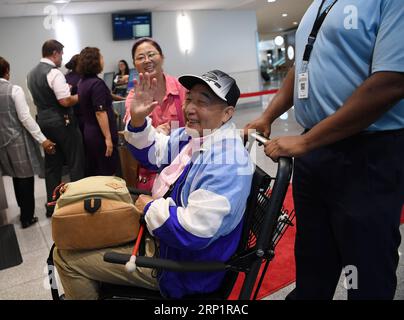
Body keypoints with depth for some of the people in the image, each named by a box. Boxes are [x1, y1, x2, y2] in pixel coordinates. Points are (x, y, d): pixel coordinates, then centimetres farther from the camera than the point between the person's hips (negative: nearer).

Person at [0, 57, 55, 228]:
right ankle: (27, 217, 15)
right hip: (19, 140, -6)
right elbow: (25, 118, -18)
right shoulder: (14, 90, -13)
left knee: (17, 177, 20)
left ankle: (24, 210, 36)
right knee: (26, 177, 6)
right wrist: (42, 139, -16)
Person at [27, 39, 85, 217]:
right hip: (62, 123, -8)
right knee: (75, 163, 3)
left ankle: (52, 205, 19)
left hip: (43, 122, 8)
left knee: (52, 166, 13)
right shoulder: (54, 73, -16)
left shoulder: (31, 74, 11)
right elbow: (65, 101, -22)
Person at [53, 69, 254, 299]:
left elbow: (192, 233, -33)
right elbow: (151, 152, 12)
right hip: (162, 236, 9)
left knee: (65, 256, -3)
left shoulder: (227, 165, -30)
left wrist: (150, 208, -17)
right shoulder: (194, 134, -1)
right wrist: (138, 120, -7)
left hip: (182, 267, -9)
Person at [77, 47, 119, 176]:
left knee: (92, 172, 15)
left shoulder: (82, 82, 11)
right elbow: (100, 113, -22)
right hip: (99, 135, -9)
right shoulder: (97, 83, -16)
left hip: (89, 133, 9)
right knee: (107, 174, 0)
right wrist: (108, 137, -21)